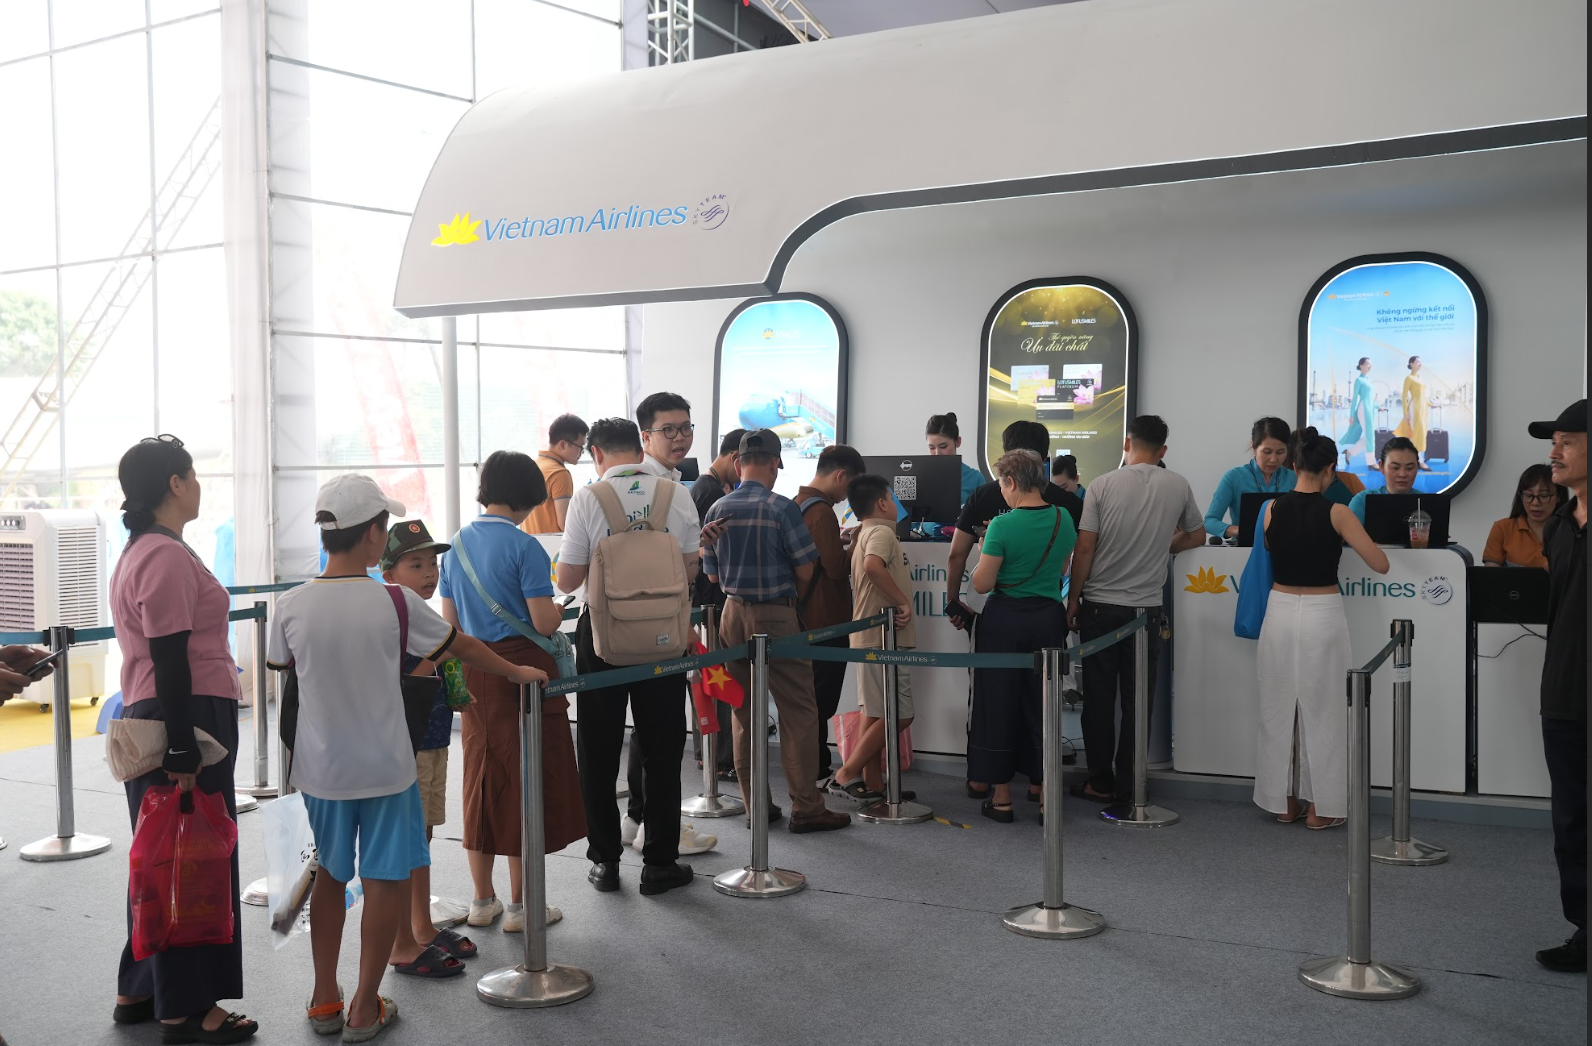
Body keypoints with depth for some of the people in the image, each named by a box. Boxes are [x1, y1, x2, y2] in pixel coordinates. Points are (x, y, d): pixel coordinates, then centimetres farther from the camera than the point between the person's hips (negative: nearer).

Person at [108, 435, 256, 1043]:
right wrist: (184, 754, -22)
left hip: (150, 718, 11)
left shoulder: (140, 550, 16)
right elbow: (169, 659, -21)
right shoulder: (168, 556, -16)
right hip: (186, 720, -11)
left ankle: (140, 992, 28)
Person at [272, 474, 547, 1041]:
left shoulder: (291, 607, -9)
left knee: (330, 875, 19)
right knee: (387, 879, 9)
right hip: (385, 768, -3)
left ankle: (324, 1000, 26)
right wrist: (518, 672, 16)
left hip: (321, 767, 3)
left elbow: (282, 673, 7)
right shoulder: (395, 603, -14)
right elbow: (462, 645, -1)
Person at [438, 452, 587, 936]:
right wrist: (559, 609, 3)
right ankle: (520, 905, 11)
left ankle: (483, 900, 23)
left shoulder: (457, 544, 7)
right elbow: (544, 622, -17)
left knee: (482, 778, 14)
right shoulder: (524, 546, -14)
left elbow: (450, 622, 10)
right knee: (524, 780, 3)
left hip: (473, 673, 7)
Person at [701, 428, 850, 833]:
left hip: (733, 614, 6)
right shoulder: (781, 508, -13)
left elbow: (712, 574, 10)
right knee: (798, 710, 1)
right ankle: (805, 807, 3)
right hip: (775, 617, -6)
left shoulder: (717, 510, 3)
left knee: (744, 712, 12)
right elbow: (805, 571, -9)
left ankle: (755, 805, 18)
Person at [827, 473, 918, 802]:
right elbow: (873, 566, -32)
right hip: (885, 638, -10)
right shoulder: (882, 532, -14)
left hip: (870, 636, 10)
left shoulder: (863, 535, 17)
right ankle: (847, 773, -7)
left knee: (875, 714, 12)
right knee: (898, 715, -7)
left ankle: (872, 783, 15)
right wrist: (902, 601, -26)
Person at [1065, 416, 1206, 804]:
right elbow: (1197, 536, 16)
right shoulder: (1178, 486, 0)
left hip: (1099, 605, -1)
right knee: (1137, 702, 7)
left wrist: (1073, 599, 1)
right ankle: (1127, 787, 11)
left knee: (1098, 698, 8)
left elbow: (1084, 548, -8)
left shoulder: (1104, 485, -6)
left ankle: (1100, 782, 14)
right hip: (1146, 608, 1)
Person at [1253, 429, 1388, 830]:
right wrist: (1351, 536, 8)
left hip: (1280, 612, 3)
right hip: (1322, 615, -3)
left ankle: (1284, 802, 19)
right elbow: (1380, 564, -9)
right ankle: (1321, 807, 13)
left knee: (1279, 709, 12)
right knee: (1322, 711, 7)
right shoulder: (1336, 513, -11)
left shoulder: (1271, 509, -2)